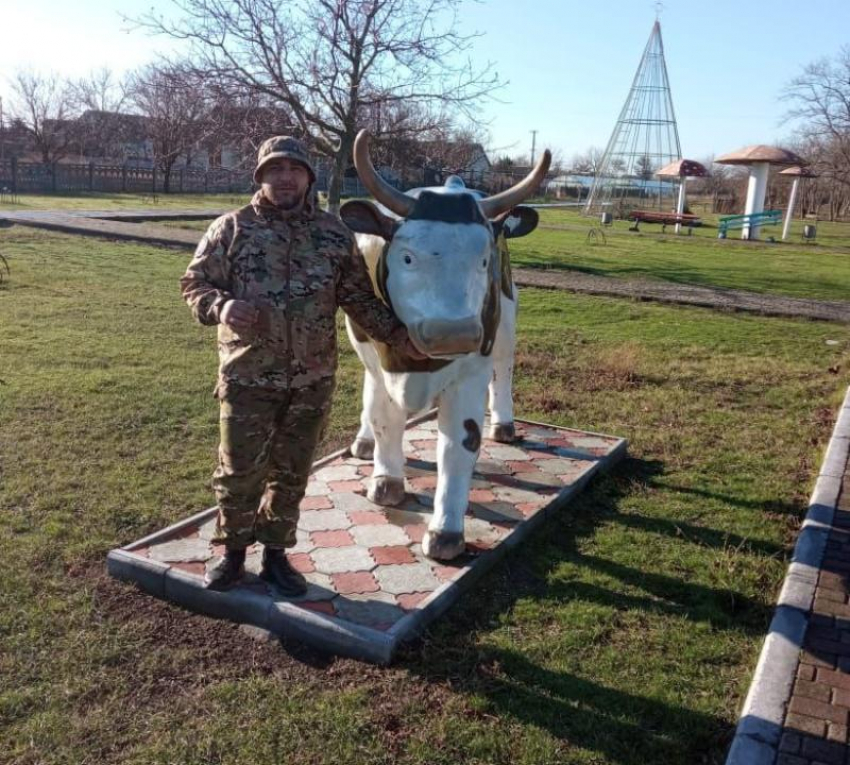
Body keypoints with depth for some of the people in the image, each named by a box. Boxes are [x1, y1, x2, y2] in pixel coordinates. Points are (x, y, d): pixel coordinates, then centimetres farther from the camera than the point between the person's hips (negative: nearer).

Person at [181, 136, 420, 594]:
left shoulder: (335, 234, 7)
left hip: (313, 380, 2)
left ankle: (276, 553, 29)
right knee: (239, 471, 5)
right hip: (247, 377, -2)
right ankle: (232, 552, 27)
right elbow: (195, 282, 3)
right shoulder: (231, 228, 1)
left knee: (291, 474, 12)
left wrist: (397, 334, 2)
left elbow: (359, 297, 12)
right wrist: (221, 306, -19)